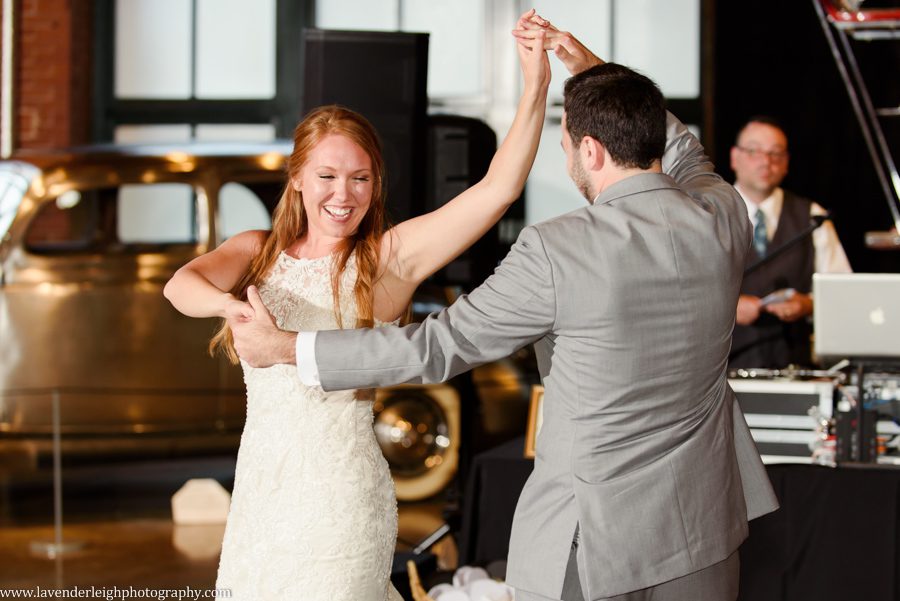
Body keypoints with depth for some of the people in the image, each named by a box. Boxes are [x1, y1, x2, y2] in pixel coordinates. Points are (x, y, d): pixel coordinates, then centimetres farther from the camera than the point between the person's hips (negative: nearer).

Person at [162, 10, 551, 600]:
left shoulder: (390, 258, -5)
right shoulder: (259, 251, 5)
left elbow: (497, 191, -15)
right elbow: (183, 283, -15)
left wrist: (536, 86, -22)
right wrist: (228, 305, -37)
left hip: (340, 495, -4)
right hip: (259, 487, 4)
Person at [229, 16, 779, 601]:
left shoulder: (556, 252, -19)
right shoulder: (724, 218, -5)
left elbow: (441, 345, -12)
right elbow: (681, 152, 21)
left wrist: (285, 347, -3)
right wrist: (593, 67, 19)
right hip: (702, 531, 5)